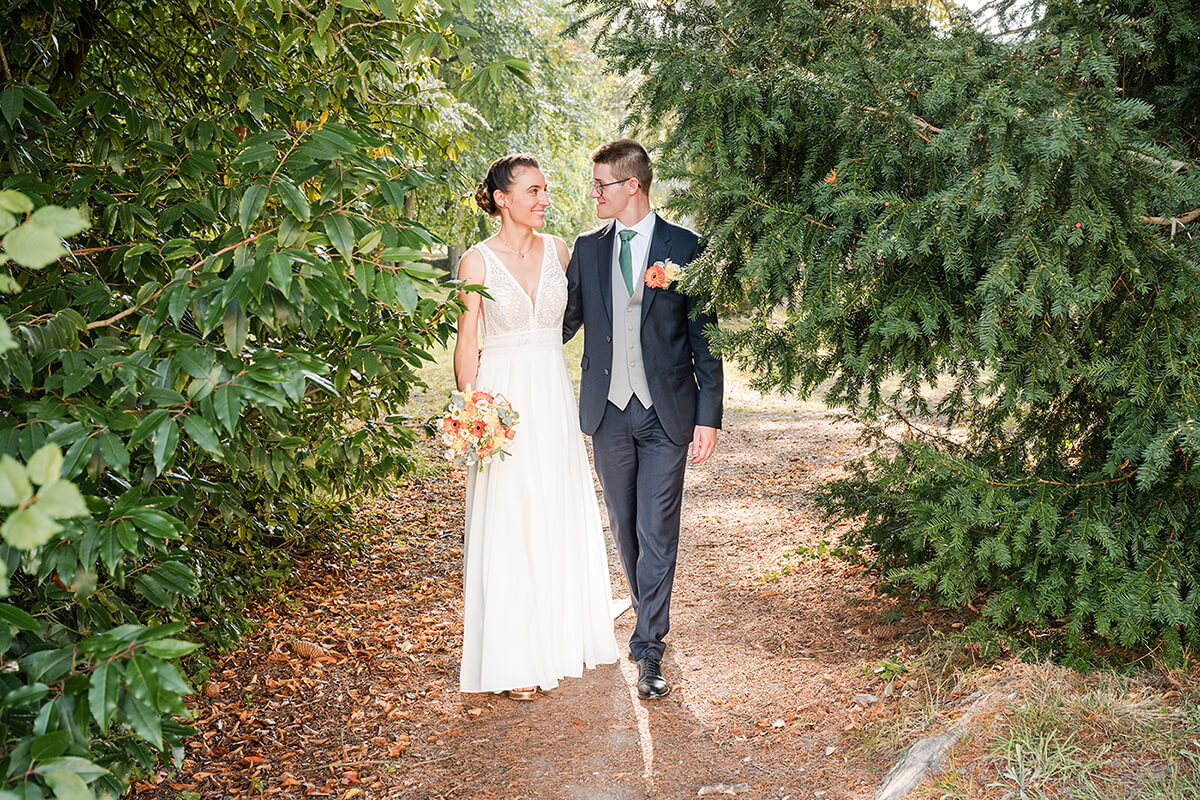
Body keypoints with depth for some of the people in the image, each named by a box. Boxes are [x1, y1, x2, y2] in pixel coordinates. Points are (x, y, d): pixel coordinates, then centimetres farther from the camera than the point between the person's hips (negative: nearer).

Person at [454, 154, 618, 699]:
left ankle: (566, 636, 28)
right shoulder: (478, 261, -6)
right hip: (503, 399, -4)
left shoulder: (558, 250, 7)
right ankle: (514, 658, 8)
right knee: (508, 525, -1)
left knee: (563, 519, 12)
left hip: (554, 399, 5)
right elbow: (466, 345, -5)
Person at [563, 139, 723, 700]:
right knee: (624, 528, 13)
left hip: (666, 413, -4)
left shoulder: (685, 248, -3)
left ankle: (649, 647, 3)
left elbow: (704, 338, -3)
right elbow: (565, 322, 12)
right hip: (608, 412, 4)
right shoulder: (587, 249, 8)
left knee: (657, 532, -4)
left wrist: (709, 416, -7)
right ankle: (650, 619, 33)